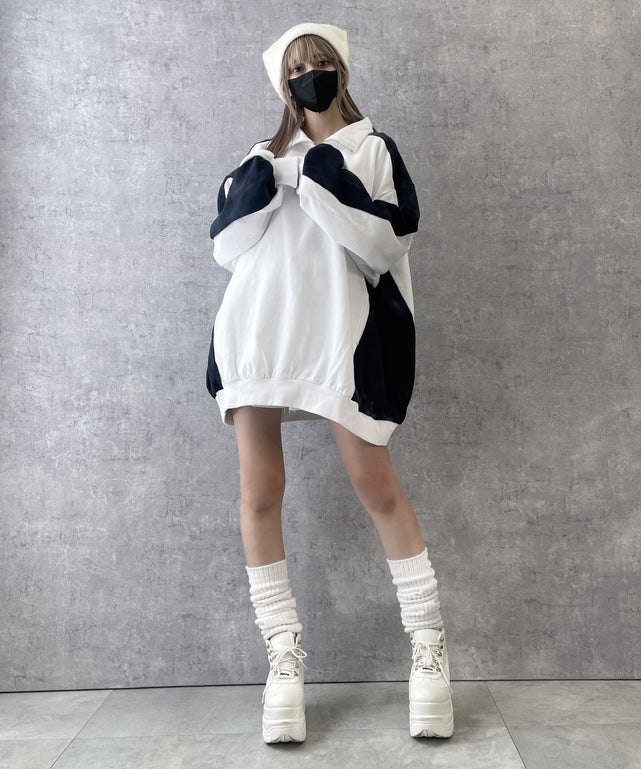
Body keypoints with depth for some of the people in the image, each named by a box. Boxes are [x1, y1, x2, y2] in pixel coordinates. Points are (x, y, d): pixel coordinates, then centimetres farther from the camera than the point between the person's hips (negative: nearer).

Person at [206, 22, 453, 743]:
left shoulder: (374, 150, 13)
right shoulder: (264, 158, 22)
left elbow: (385, 245, -2)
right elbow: (226, 247, 13)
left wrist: (328, 185, -10)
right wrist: (254, 193, -3)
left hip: (337, 328, -3)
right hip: (256, 326, 3)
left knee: (375, 484, -6)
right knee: (259, 493, -3)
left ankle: (430, 646, 8)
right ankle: (285, 658, 8)